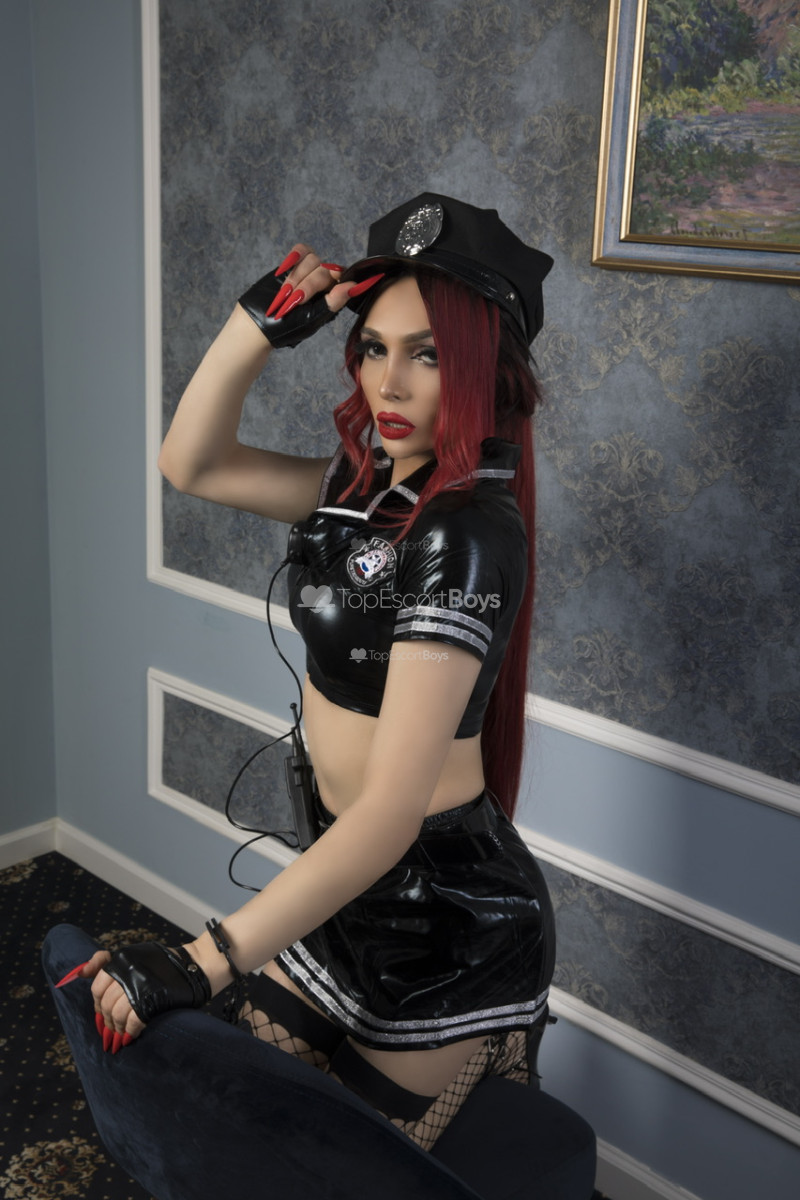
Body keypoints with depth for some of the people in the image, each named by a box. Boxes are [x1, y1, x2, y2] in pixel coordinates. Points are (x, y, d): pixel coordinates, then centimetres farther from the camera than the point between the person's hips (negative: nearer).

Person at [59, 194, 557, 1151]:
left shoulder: (466, 533, -26)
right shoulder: (371, 486, 0)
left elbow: (392, 811, -32)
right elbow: (192, 463, 3)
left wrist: (197, 966, -33)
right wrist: (262, 322, -12)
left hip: (442, 917, -8)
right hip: (354, 877, 8)